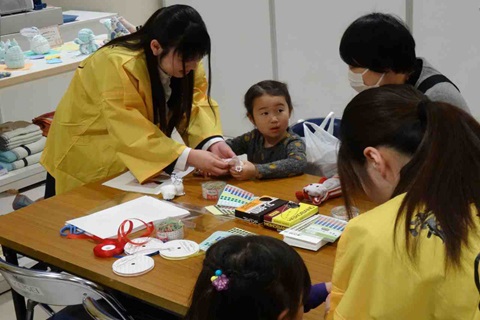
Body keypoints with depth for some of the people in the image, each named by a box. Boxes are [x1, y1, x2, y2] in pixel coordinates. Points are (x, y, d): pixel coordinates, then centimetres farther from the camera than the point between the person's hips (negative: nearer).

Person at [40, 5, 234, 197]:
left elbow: (195, 104, -17)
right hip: (86, 160, -6)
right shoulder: (118, 67, -35)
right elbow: (133, 135, -38)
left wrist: (213, 142, -36)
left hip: (134, 158, 6)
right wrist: (189, 157, -45)